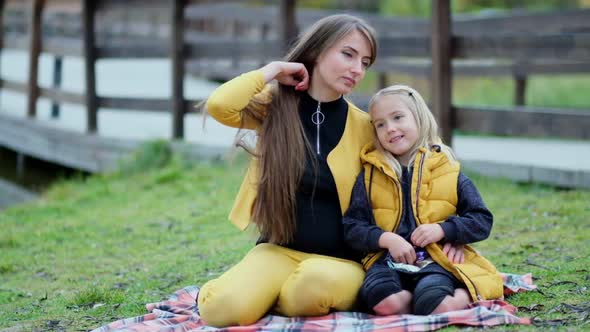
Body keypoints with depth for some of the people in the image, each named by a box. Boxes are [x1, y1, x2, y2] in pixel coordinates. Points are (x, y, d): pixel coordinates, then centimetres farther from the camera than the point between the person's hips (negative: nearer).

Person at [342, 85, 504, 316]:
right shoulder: (370, 175, 14)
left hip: (436, 261, -1)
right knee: (384, 302, -34)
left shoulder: (449, 171, 11)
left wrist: (442, 230, -8)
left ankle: (465, 295, -4)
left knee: (437, 305, -35)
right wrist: (387, 239, -11)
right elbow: (352, 227, 7)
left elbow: (482, 221, 9)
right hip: (389, 261, 1)